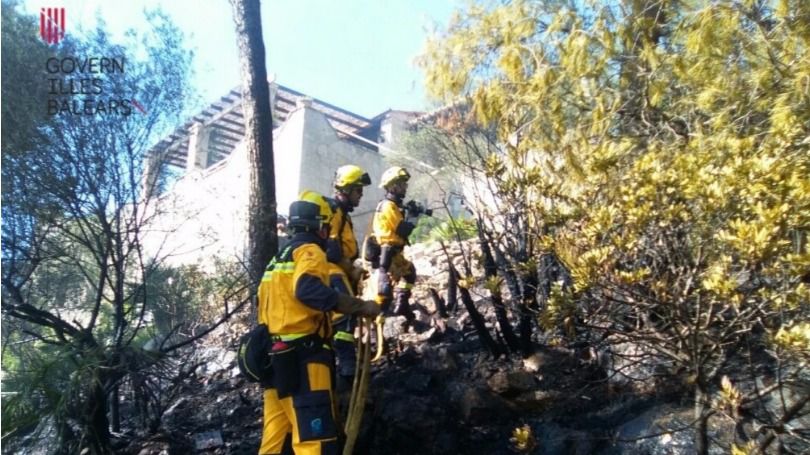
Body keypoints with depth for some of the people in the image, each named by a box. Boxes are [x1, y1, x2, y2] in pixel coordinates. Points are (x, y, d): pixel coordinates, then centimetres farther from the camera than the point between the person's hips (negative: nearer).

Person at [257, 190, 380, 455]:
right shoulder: (309, 251, -5)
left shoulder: (278, 259, 24)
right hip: (301, 357, -10)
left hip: (275, 357, 10)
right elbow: (308, 290, -25)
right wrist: (362, 307, -23)